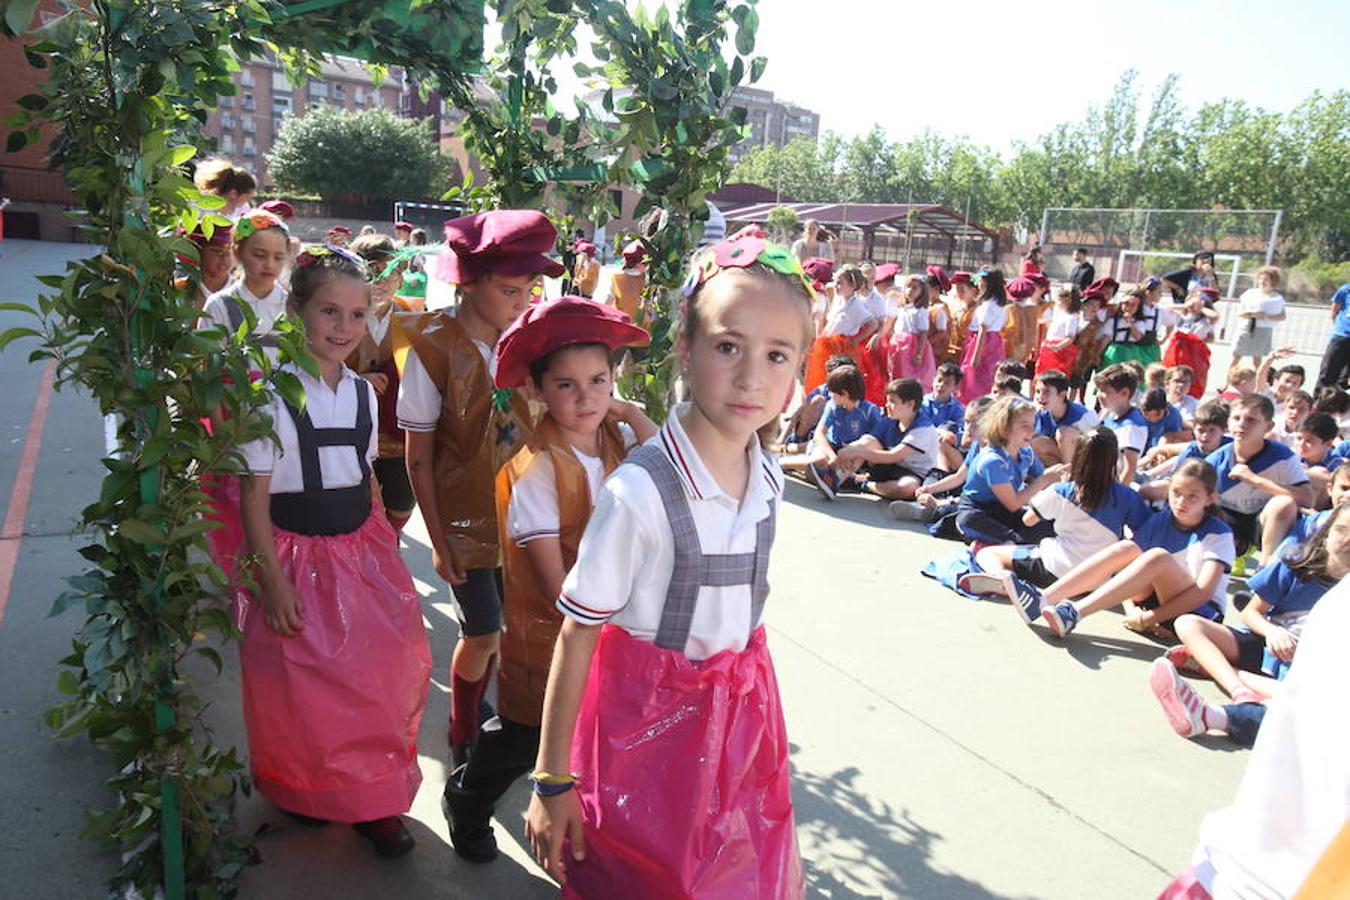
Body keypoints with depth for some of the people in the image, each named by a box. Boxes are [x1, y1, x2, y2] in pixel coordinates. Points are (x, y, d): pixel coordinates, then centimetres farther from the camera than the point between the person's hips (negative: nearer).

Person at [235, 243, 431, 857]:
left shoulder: (363, 393, 4)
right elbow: (253, 493, -12)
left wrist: (386, 545, 12)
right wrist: (272, 580, -15)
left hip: (364, 551, 5)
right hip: (297, 557, -5)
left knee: (379, 675, 7)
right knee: (303, 689, 7)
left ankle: (373, 800, 27)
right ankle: (305, 793, 35)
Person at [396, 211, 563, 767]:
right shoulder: (432, 347, -14)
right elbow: (419, 458, -9)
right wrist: (439, 540, -9)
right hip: (466, 516, -4)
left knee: (503, 624, 12)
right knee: (483, 634, 1)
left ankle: (475, 711, 39)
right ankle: (462, 739, 28)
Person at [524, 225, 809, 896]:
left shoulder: (768, 480, -6)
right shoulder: (639, 493, -25)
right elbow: (576, 635, -18)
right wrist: (552, 780, -13)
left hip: (740, 709, 6)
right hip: (648, 714, -5)